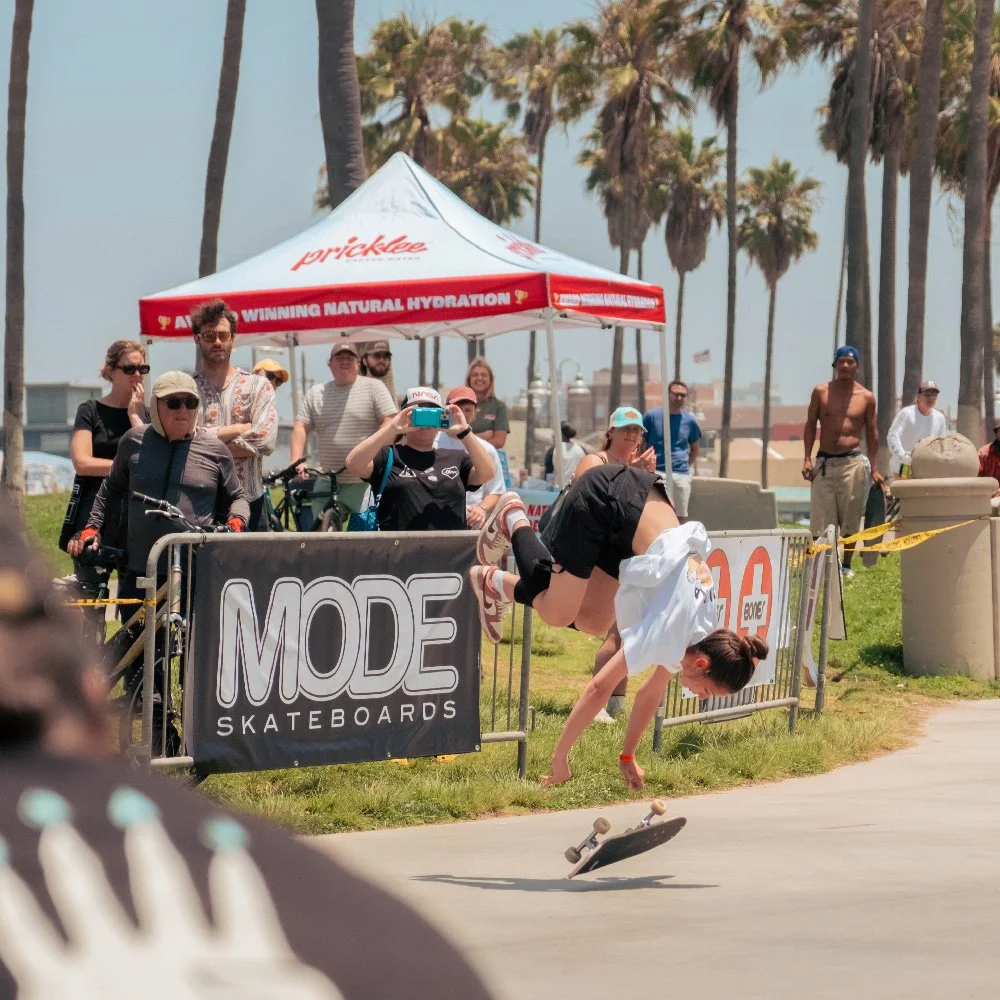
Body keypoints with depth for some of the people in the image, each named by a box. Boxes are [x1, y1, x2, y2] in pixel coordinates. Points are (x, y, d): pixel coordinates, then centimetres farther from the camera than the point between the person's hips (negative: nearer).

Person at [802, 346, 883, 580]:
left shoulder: (866, 397, 4)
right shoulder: (821, 392, 4)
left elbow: (872, 433, 9)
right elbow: (810, 425, 9)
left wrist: (874, 469, 5)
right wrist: (807, 459, -1)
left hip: (852, 462, 0)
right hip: (824, 462, 0)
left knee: (850, 519, 3)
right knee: (820, 520, -2)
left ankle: (846, 565, 16)